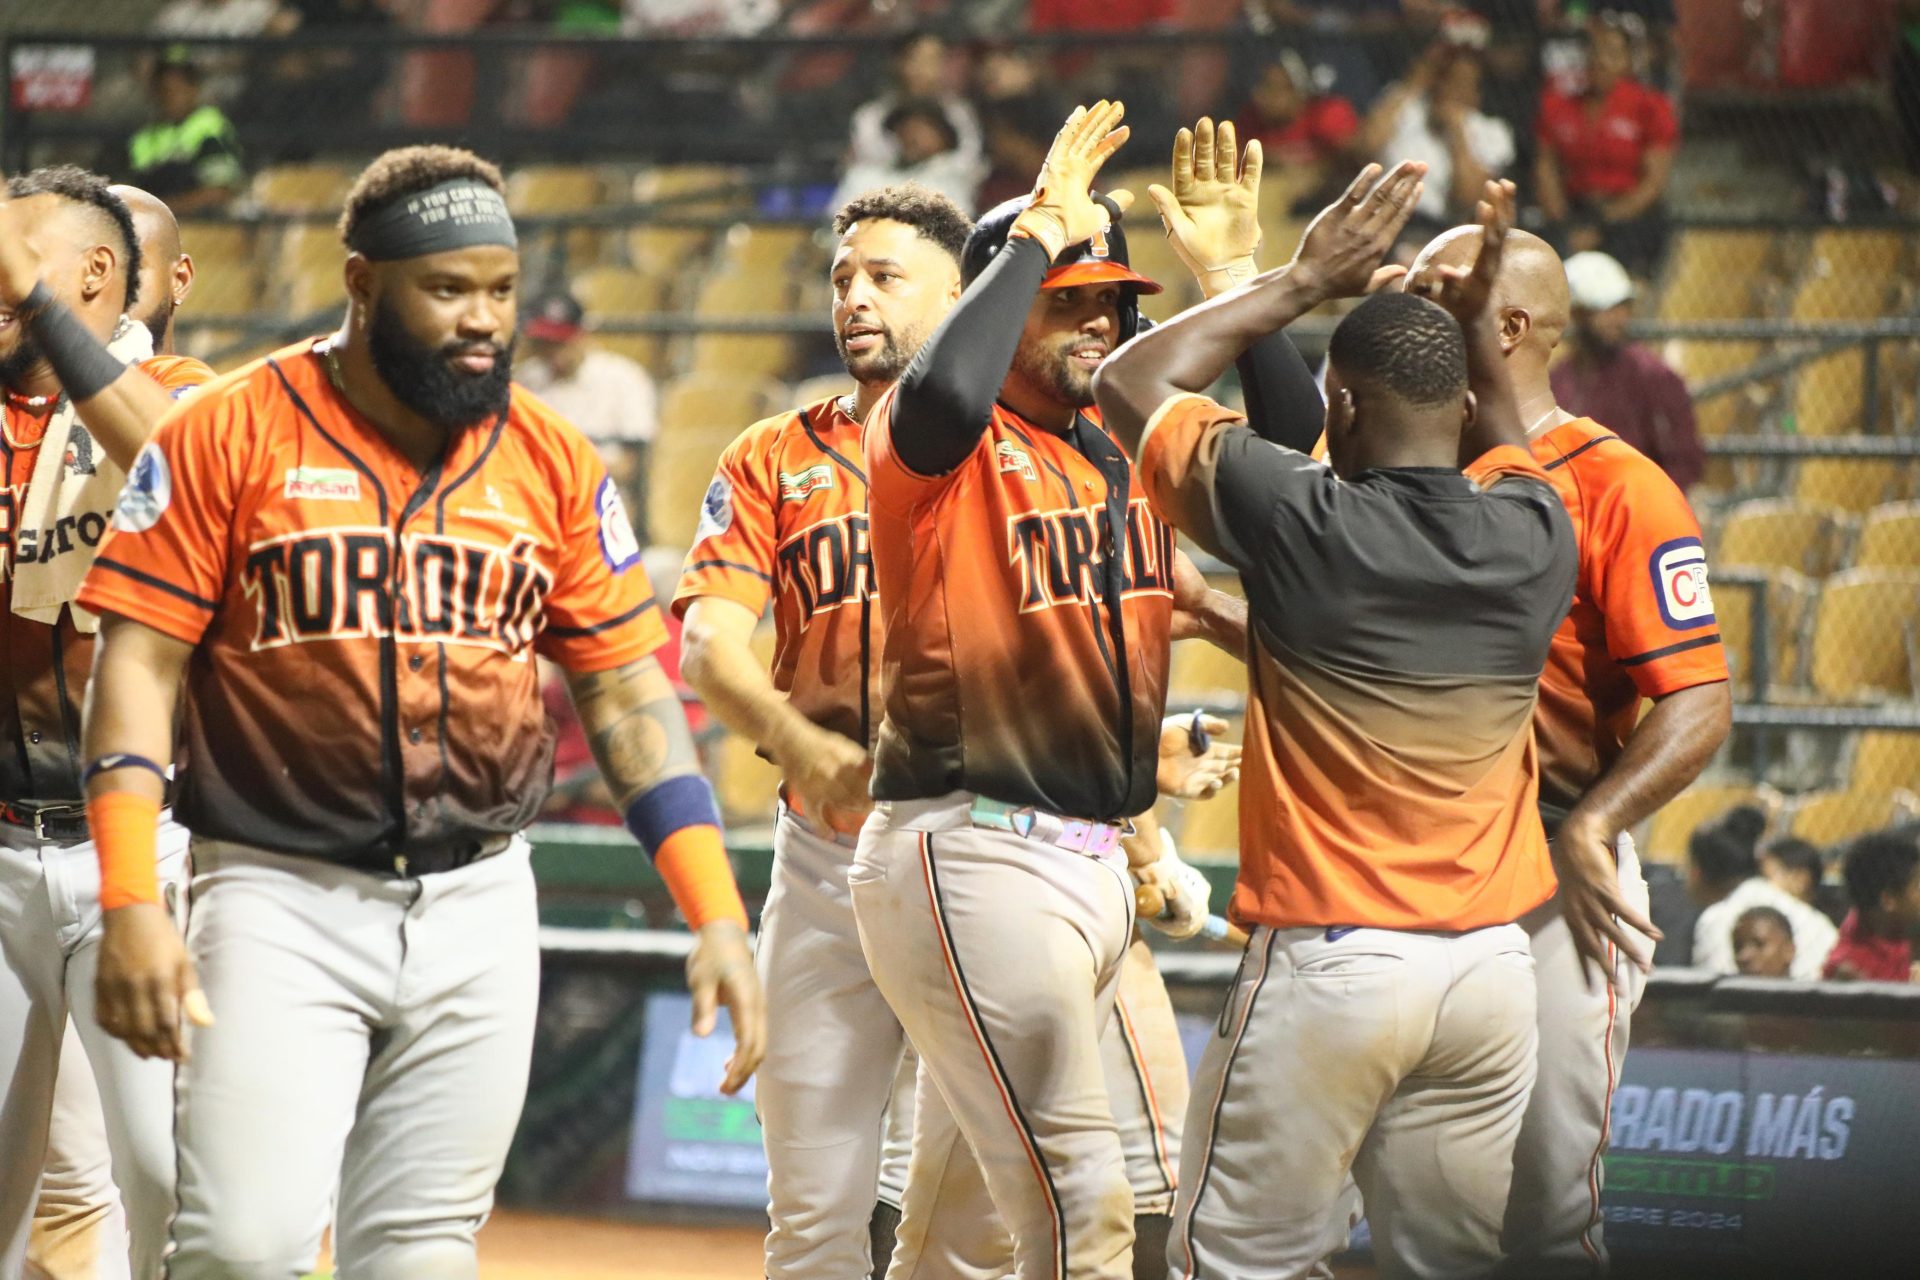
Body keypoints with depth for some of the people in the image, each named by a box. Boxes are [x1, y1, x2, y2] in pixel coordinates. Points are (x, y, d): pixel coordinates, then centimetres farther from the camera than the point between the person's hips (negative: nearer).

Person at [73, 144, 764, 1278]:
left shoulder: (553, 462, 7)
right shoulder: (229, 434, -3)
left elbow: (626, 687, 8)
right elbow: (139, 663, -5)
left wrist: (717, 916, -1)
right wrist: (130, 904, -16)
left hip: (478, 915, 3)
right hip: (282, 899, -3)